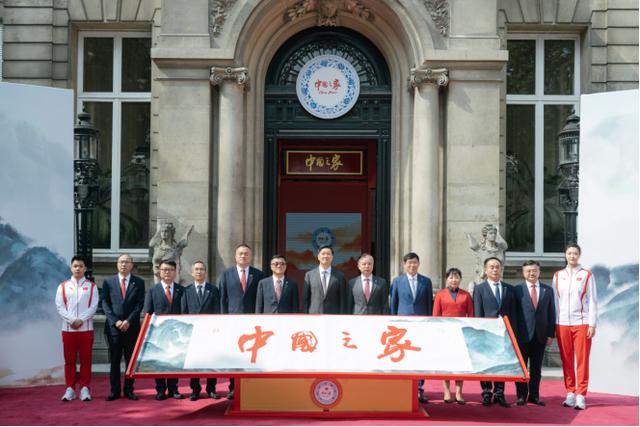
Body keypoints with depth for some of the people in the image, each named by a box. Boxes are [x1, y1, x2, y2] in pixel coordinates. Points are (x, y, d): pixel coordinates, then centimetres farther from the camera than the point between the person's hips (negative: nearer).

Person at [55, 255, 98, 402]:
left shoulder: (91, 286, 4)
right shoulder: (63, 286, 7)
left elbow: (93, 306, -3)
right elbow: (59, 306, 0)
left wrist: (81, 320, -13)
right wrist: (71, 320, -12)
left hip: (86, 328, -1)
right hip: (68, 328, 1)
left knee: (86, 360, 1)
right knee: (69, 360, 3)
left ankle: (84, 388, 7)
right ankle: (70, 389, 8)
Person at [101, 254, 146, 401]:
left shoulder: (139, 282, 7)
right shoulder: (108, 282, 8)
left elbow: (140, 304, 0)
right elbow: (105, 304, 2)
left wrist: (128, 321, -11)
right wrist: (115, 321, -10)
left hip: (132, 327, 0)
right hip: (113, 327, 0)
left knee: (131, 360, 3)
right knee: (114, 360, 3)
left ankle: (129, 390, 9)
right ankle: (114, 390, 8)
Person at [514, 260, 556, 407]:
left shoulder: (548, 290, 9)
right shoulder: (517, 290, 2)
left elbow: (551, 314, 8)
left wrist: (551, 334, 1)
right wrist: (513, 334, -6)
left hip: (540, 335, 2)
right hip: (523, 334, -2)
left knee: (536, 368, 8)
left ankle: (534, 395, 15)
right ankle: (521, 396, 11)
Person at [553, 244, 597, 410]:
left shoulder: (587, 275, 2)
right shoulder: (558, 276, 10)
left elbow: (592, 301, 1)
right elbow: (555, 301, 11)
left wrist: (592, 324, -5)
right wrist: (553, 324, 6)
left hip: (582, 323, -3)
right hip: (562, 323, 3)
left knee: (582, 359, -3)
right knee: (566, 360, 4)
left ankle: (581, 395, -1)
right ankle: (570, 393, 11)